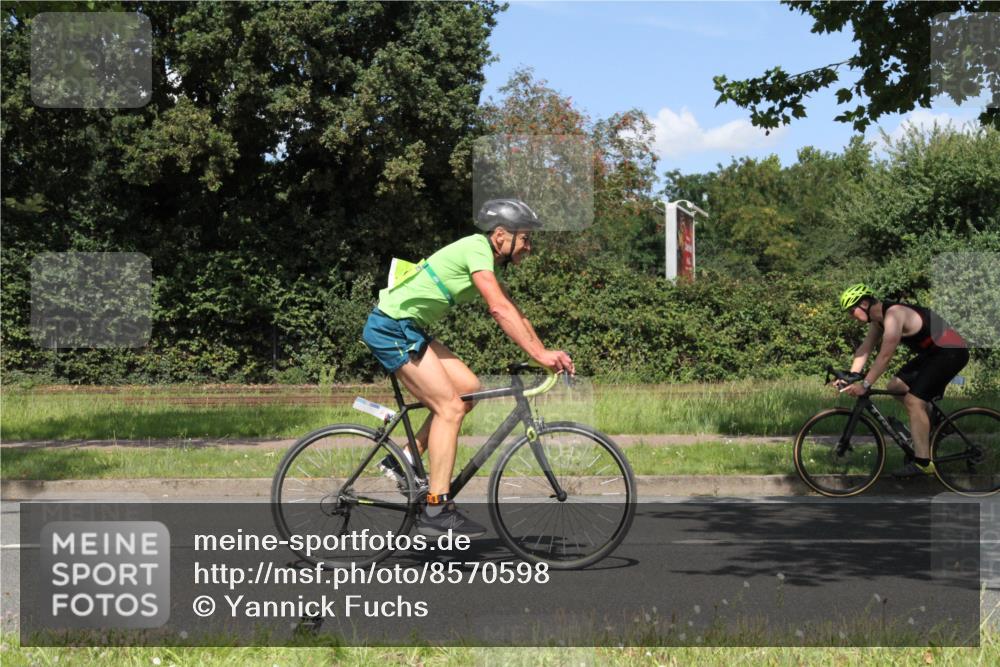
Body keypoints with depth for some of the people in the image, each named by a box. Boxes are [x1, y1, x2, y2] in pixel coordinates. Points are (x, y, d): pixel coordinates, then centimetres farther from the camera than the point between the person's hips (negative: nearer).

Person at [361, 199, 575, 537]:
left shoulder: (489, 257, 14)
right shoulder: (477, 249, -16)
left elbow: (514, 313, 13)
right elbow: (499, 310, -27)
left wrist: (545, 353, 2)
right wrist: (539, 353, -28)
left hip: (407, 329, 10)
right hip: (391, 328, -10)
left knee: (468, 387, 5)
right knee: (450, 407, -13)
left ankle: (404, 461, 12)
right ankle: (436, 510, -12)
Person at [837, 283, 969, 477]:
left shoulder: (893, 315, -24)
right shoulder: (879, 318, 6)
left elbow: (885, 356, -28)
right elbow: (864, 349, 10)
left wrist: (865, 385, -26)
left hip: (951, 352, -10)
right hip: (932, 352, 10)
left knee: (914, 401, -17)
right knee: (895, 387, 8)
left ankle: (922, 462, -17)